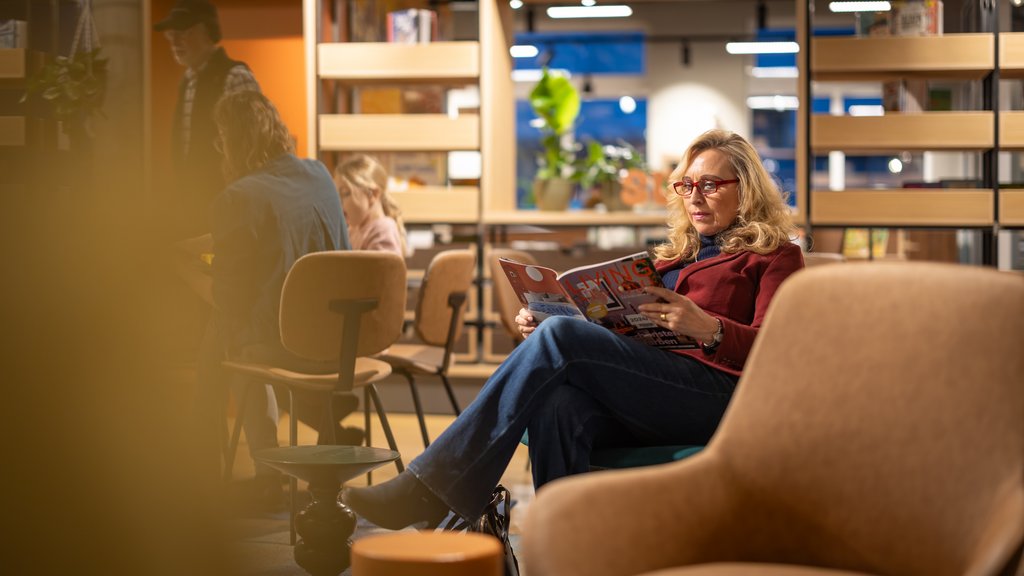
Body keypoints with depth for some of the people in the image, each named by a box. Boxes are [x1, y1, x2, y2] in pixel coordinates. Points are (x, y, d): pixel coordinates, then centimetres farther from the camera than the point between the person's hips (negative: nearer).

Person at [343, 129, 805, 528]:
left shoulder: (774, 256, 14)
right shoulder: (676, 253, 33)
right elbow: (621, 327, 26)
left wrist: (708, 329, -22)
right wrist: (542, 327, 8)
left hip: (716, 393, -5)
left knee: (560, 336, -28)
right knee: (557, 404, -34)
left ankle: (429, 490, -30)